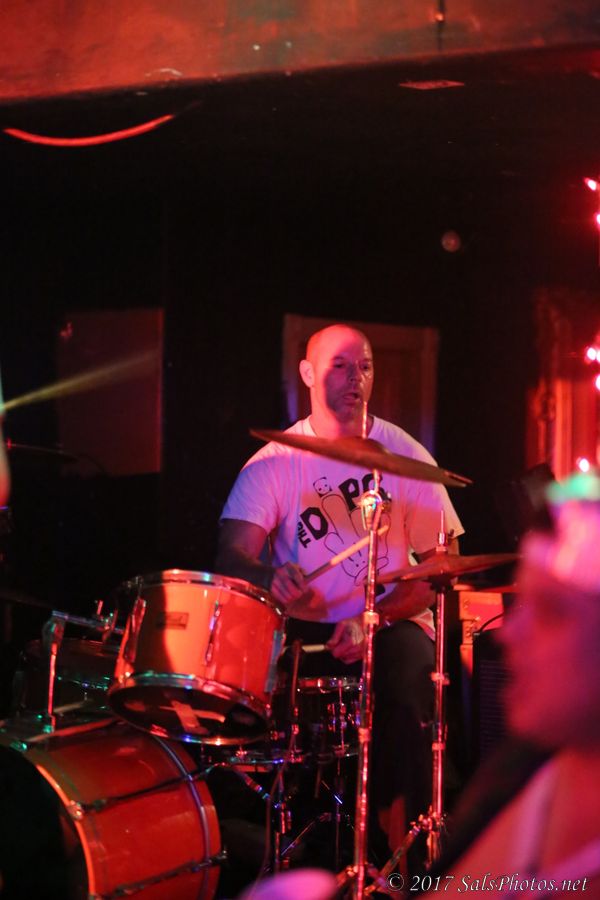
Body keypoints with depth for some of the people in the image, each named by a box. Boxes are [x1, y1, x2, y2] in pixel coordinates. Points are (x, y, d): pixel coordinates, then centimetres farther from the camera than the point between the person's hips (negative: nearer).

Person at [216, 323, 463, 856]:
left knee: (404, 695, -32)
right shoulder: (274, 461, 1)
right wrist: (269, 575, -36)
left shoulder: (405, 455, 1)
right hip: (302, 629, 1)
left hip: (392, 625, -1)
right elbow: (234, 553, -11)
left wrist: (373, 618, -18)